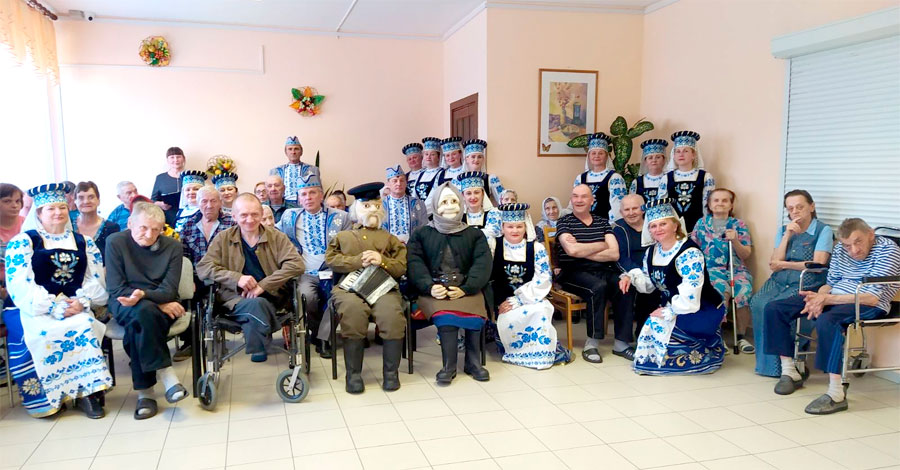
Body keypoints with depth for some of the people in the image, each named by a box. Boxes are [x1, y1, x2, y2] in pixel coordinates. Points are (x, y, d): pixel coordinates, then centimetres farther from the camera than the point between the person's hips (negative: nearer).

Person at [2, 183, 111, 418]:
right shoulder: (22, 242, 7)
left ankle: (87, 391, -26)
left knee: (86, 326, -31)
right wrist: (55, 308, -17)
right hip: (33, 311, -2)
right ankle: (46, 398, -20)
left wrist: (81, 303, -11)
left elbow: (96, 281, 10)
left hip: (75, 309, 2)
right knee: (40, 334, -34)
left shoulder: (84, 243, 17)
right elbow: (20, 287, -5)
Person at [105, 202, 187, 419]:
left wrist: (143, 294, -30)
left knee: (137, 325, -32)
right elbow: (116, 289, -9)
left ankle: (145, 391, -24)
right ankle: (166, 374, -31)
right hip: (125, 305, -1)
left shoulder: (173, 246, -2)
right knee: (143, 311, -35)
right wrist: (157, 302, -16)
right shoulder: (115, 242, -6)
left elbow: (168, 291, -8)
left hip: (162, 307, 1)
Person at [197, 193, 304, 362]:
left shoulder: (277, 237, 11)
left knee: (257, 308, -33)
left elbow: (296, 264, -3)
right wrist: (237, 278, -15)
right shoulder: (223, 239, 12)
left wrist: (263, 285, -15)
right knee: (256, 304, -33)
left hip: (270, 298, 0)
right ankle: (260, 350, -16)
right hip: (235, 300, 0)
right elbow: (203, 268, 2)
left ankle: (258, 351, -11)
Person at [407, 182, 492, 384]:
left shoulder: (474, 234, 15)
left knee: (475, 311, -31)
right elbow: (414, 262, 1)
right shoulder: (421, 234, 15)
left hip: (465, 289, 1)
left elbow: (483, 263, 1)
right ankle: (449, 366, -22)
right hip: (433, 290, -1)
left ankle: (473, 363, -11)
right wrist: (429, 286, -17)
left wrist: (465, 288, -16)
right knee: (445, 313, -33)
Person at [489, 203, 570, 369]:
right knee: (508, 319, -30)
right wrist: (500, 302, -18)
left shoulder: (536, 248, 4)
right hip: (502, 302, 0)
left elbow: (542, 282, -5)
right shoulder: (493, 245, 3)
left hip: (530, 300, 0)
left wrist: (517, 301, -14)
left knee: (541, 311, -30)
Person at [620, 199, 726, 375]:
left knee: (658, 326, -22)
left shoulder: (690, 253, -22)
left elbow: (689, 296, -27)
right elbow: (648, 284, 13)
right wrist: (632, 277, -6)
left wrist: (668, 312, -20)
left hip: (702, 310, -7)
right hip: (672, 308, 8)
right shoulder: (652, 252, 3)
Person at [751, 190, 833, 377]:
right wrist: (787, 236, 2)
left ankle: (778, 363, -18)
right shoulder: (783, 230, 20)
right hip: (779, 282, 5)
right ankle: (766, 360, -16)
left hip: (806, 285, -5)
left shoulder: (823, 231, 4)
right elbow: (773, 264, 8)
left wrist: (784, 264, -1)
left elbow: (818, 264, -8)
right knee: (758, 303, -26)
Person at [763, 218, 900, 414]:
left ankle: (836, 394, -36)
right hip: (833, 297, 8)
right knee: (774, 308, -3)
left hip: (868, 306, -8)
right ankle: (789, 372, 3)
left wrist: (827, 299, -22)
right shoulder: (840, 249, 9)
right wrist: (819, 297, -10)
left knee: (826, 320, -40)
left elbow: (872, 298, -20)